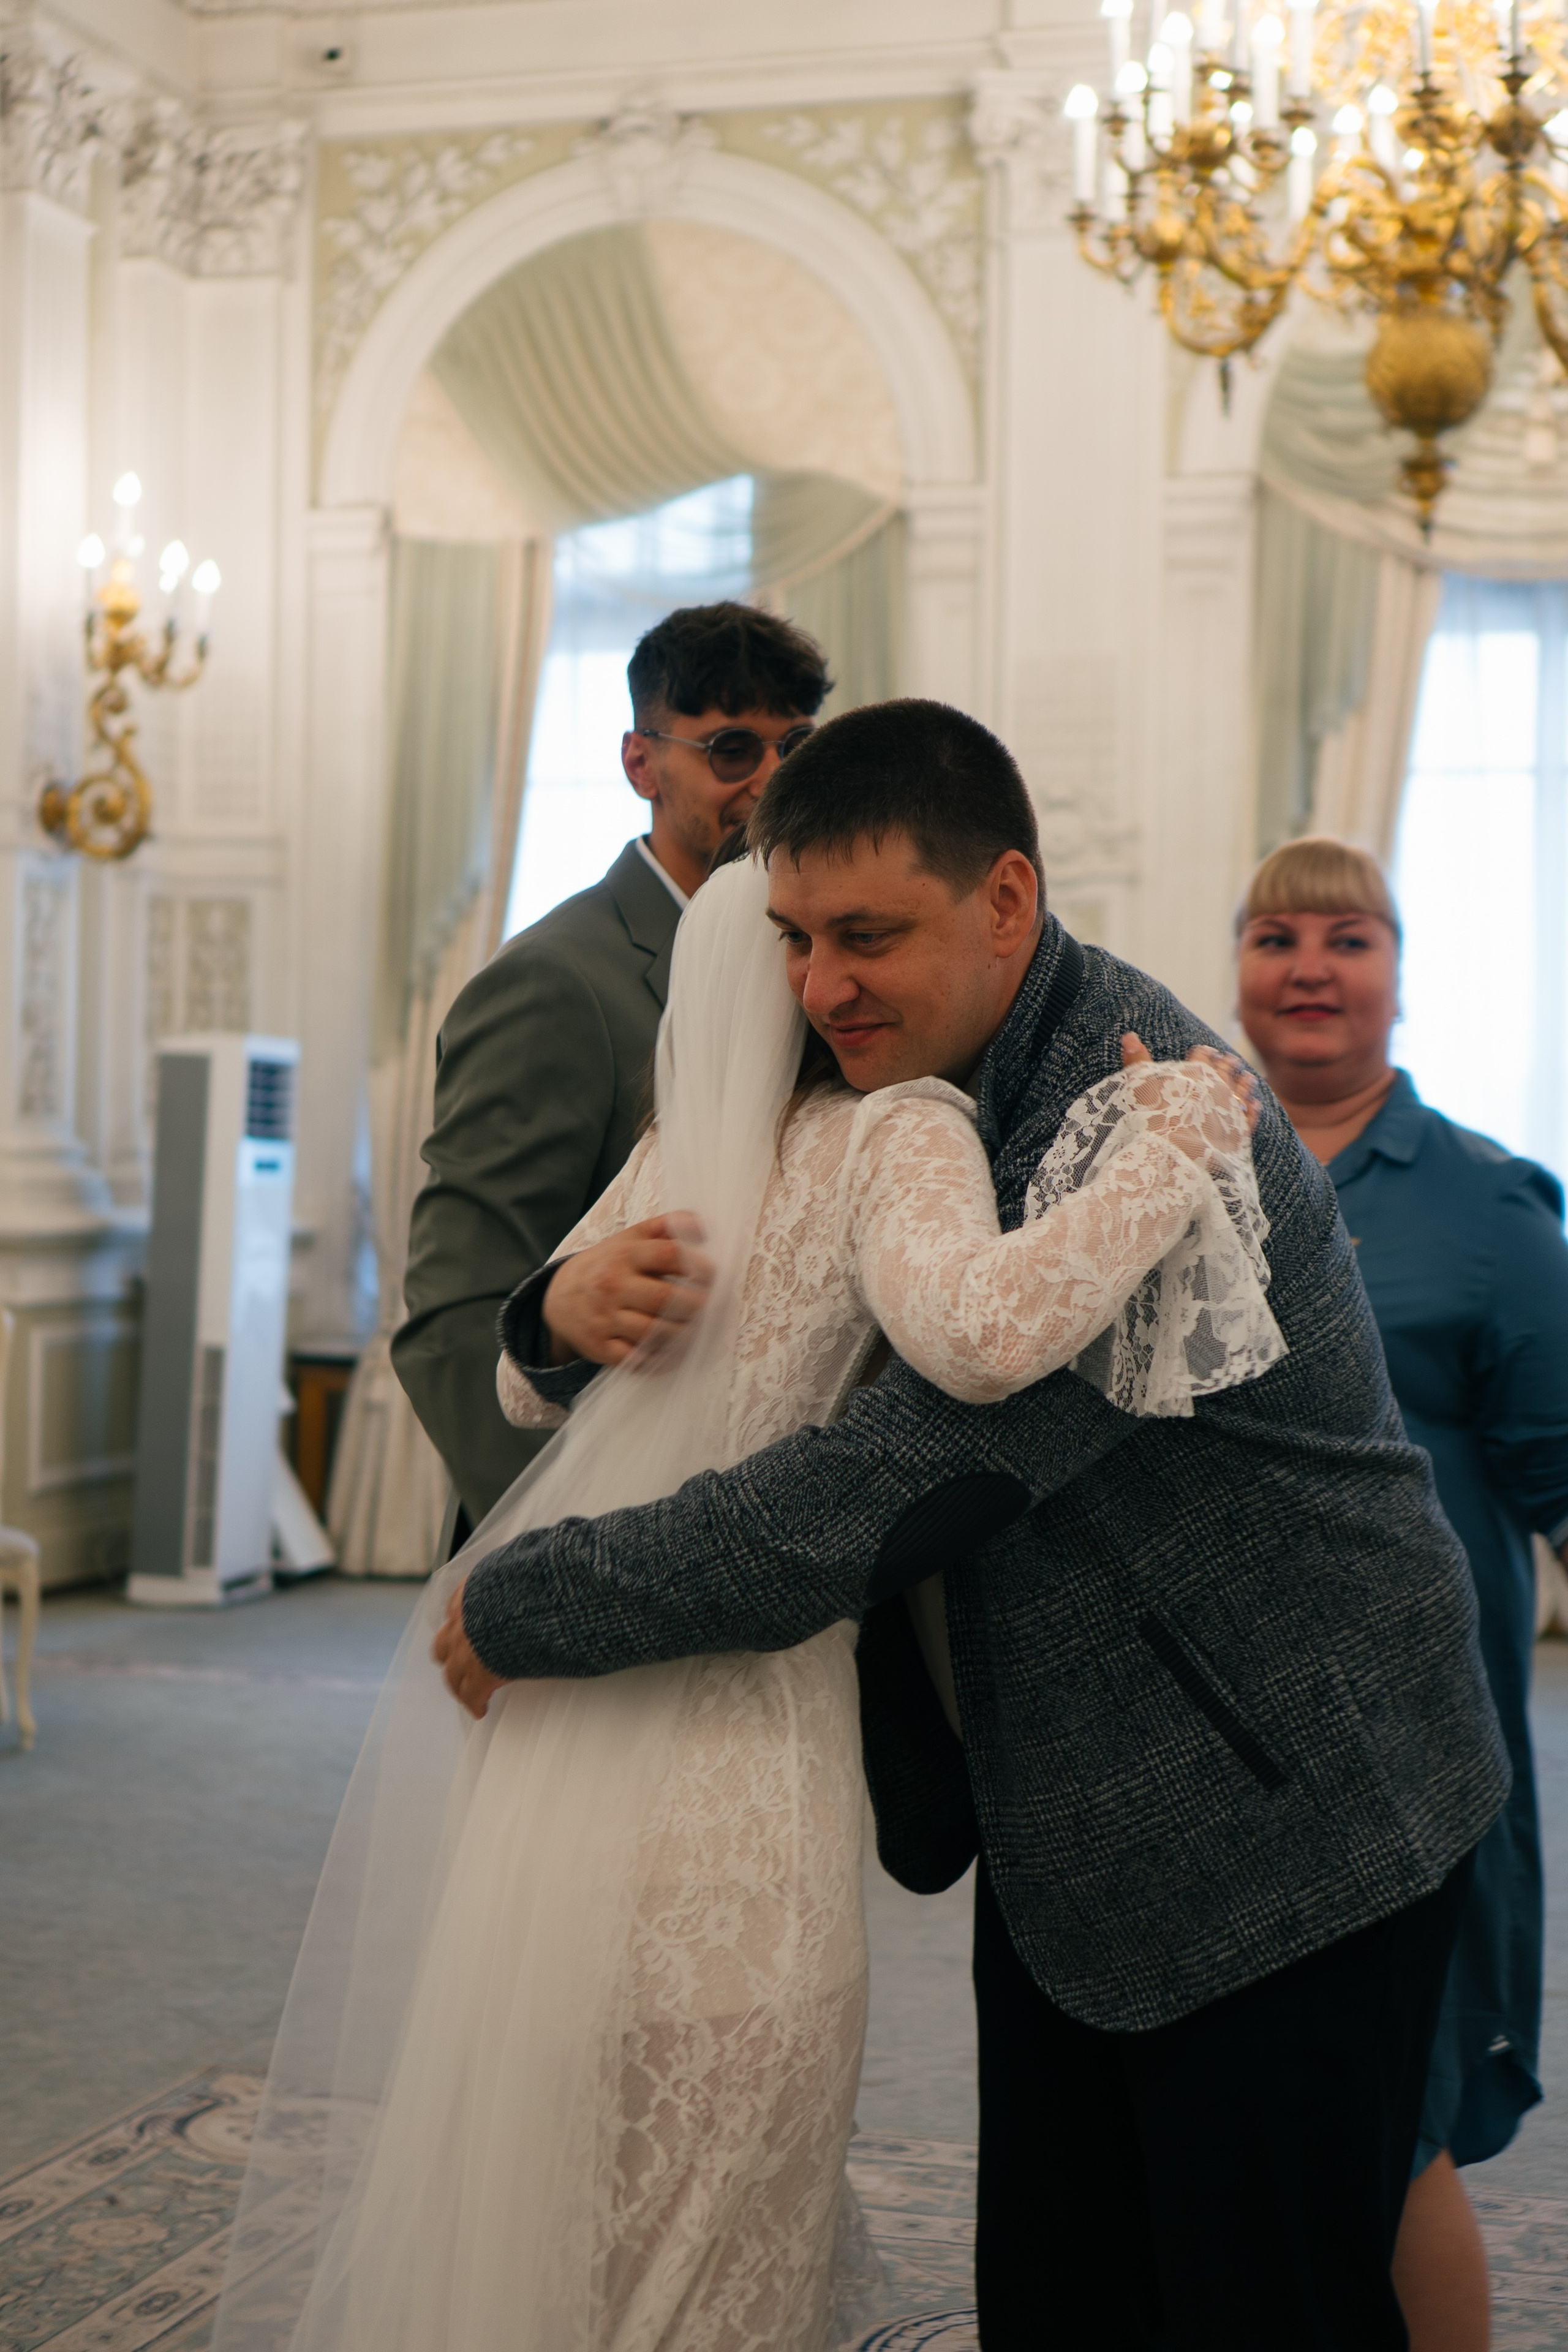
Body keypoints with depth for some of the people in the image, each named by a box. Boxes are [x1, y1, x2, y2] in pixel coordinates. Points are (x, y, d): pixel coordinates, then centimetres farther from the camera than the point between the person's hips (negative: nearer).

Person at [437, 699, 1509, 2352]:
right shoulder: (889, 1087, 2)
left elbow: (869, 1502, -30)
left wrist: (518, 1608, -19)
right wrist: (574, 1305, -13)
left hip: (1285, 1829, -8)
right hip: (1072, 1830, 8)